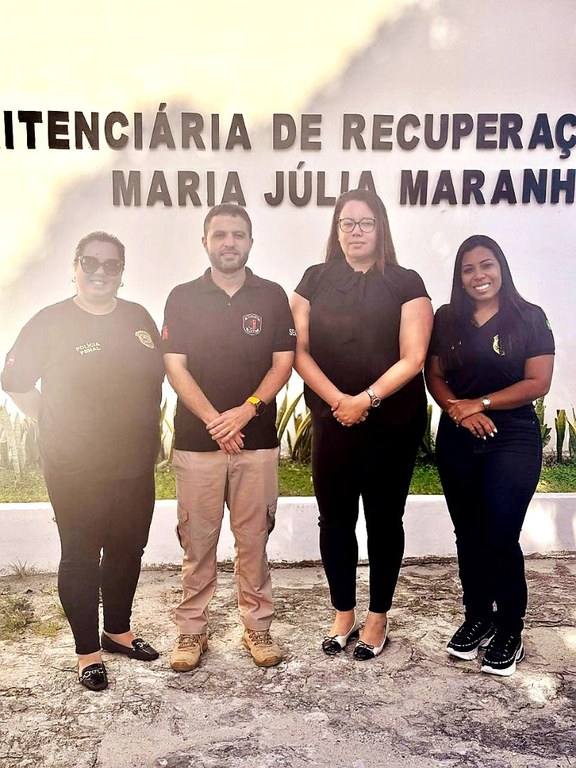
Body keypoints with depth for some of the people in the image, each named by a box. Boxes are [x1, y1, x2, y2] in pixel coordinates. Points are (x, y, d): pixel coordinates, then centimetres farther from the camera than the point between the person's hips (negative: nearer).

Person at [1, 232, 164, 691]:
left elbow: (158, 374, 16)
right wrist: (54, 423, -2)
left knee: (128, 551, 16)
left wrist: (146, 427, 10)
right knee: (81, 558, 6)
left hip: (135, 466, 5)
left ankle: (119, 631, 37)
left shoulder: (138, 318, 5)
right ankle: (88, 652, 23)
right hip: (76, 472, -4)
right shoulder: (51, 322, -6)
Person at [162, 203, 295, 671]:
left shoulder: (272, 297, 6)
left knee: (254, 537, 8)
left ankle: (258, 625, 22)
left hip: (257, 440, 0)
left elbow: (283, 364, 1)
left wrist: (246, 410, -14)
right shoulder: (183, 297, 5)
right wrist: (213, 420, -13)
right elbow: (175, 366, -2)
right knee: (197, 539, 7)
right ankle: (192, 628, 20)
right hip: (196, 439, 0)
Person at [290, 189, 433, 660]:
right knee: (335, 519, 8)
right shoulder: (316, 280, 5)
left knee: (384, 520, 9)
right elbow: (299, 350, -1)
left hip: (394, 424, -2)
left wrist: (366, 399, -18)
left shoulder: (405, 283, -1)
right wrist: (338, 400, -14)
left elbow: (412, 358, -8)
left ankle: (378, 618, 26)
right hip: (332, 422, 2)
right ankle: (343, 615, 27)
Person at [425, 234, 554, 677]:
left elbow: (538, 383, -9)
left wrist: (480, 403, -14)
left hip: (513, 441, -3)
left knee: (501, 537, -4)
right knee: (469, 535, 11)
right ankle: (478, 618, 28)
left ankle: (510, 630, 16)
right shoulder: (447, 319, 6)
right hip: (457, 442, 4)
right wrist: (456, 408, -13)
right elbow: (434, 376, 6)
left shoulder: (529, 319, -3)